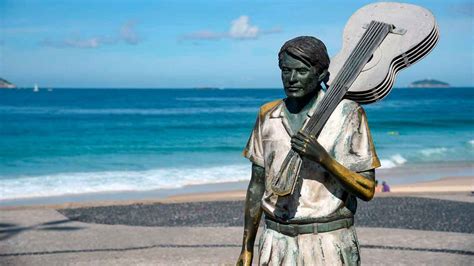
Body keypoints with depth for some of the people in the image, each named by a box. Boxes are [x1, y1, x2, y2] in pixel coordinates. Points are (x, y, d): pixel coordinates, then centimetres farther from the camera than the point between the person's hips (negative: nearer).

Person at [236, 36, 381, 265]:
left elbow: (367, 190, -6)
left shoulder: (348, 114, -5)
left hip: (330, 246, -3)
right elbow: (257, 185, 13)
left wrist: (323, 158, -19)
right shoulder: (268, 115, 8)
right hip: (276, 244, 3)